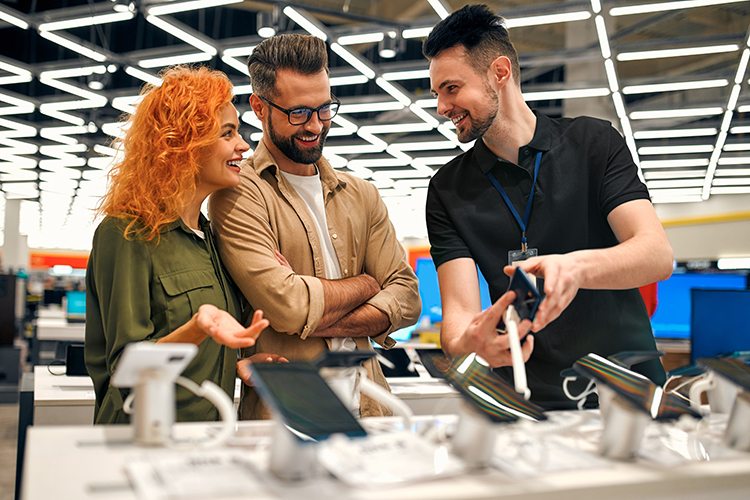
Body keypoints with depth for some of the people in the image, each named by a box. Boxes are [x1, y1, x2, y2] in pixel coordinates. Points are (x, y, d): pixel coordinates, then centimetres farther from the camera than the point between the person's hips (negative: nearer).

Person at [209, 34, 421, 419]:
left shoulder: (361, 195, 13)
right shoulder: (238, 194, -6)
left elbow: (406, 297, 4)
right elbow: (287, 306, -17)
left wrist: (313, 323, -11)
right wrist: (364, 284, 1)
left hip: (368, 410, 4)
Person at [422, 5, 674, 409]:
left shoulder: (594, 142, 5)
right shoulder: (447, 190, 7)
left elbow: (658, 255, -7)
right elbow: (458, 312, -4)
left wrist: (576, 267, -28)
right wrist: (469, 342, -29)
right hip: (531, 403, 3)